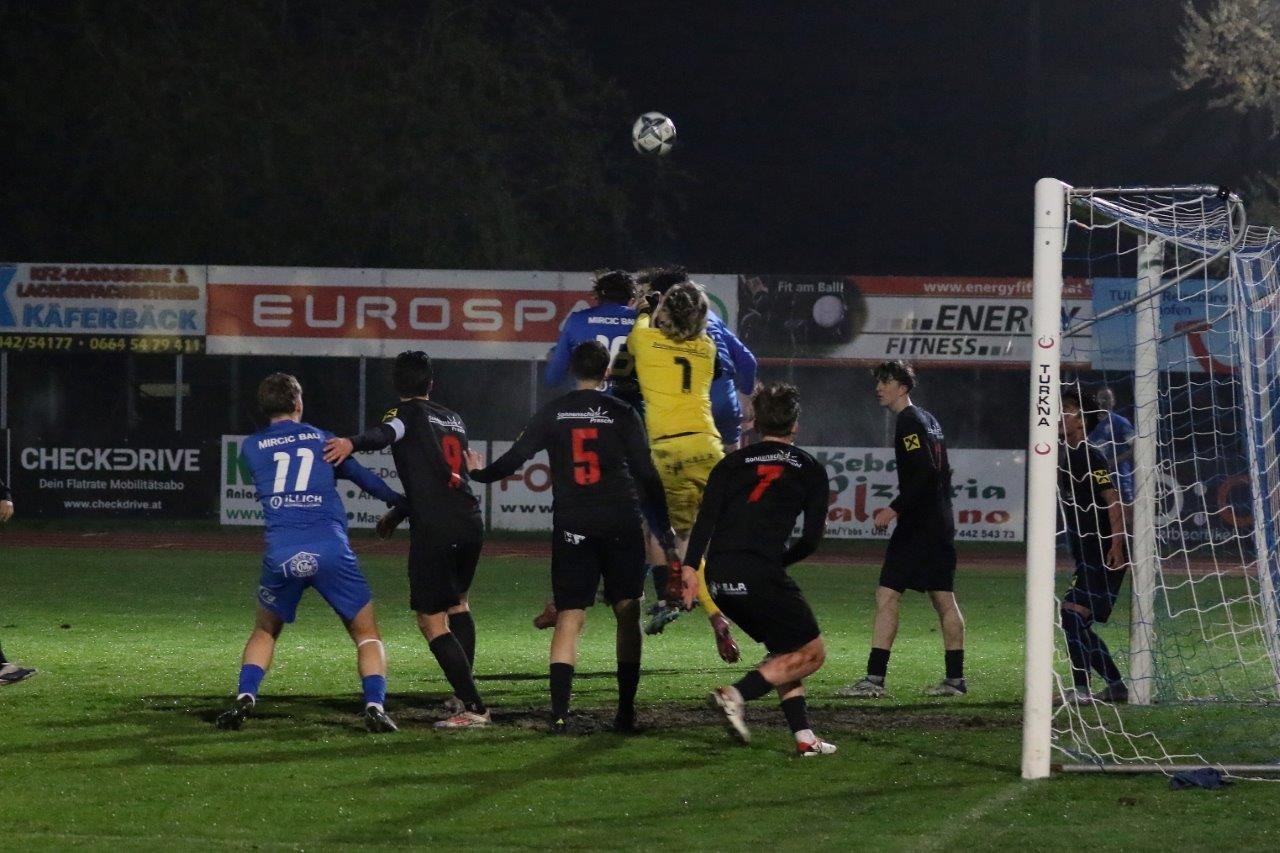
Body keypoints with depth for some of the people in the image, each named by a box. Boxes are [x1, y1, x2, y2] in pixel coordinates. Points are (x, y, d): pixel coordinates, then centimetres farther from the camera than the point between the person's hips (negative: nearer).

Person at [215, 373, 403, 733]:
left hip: (280, 553, 1)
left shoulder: (251, 448, 15)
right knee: (367, 633, 11)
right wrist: (398, 500, 39)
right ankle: (375, 705, -9)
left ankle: (245, 696, 4)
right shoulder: (323, 440, 14)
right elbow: (361, 476, 22)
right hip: (331, 550, -1)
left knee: (264, 631, 25)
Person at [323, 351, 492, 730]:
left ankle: (473, 707, -10)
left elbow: (386, 432, -23)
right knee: (457, 602, 29)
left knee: (432, 621, -2)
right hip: (470, 522, 7)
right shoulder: (454, 420, 23)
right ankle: (464, 695, 31)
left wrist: (353, 442, -42)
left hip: (433, 529, -7)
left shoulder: (407, 412, 2)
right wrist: (398, 514, 39)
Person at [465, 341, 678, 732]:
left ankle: (559, 712, -13)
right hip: (621, 525, -1)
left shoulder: (553, 413, 4)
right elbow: (646, 474, -1)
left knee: (569, 619, 0)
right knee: (627, 615, 9)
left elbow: (514, 458, 3)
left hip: (571, 528, 1)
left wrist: (481, 474, 23)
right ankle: (626, 711, 6)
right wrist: (665, 526, 7)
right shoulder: (622, 414, 1)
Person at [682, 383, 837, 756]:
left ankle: (803, 736, 11)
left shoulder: (733, 462, 16)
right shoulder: (810, 469, 10)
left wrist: (691, 564, -6)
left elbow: (706, 516, 1)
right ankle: (737, 695, -13)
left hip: (720, 578, 6)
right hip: (760, 573, -6)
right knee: (812, 653, 5)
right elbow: (811, 539, 6)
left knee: (786, 652, 19)